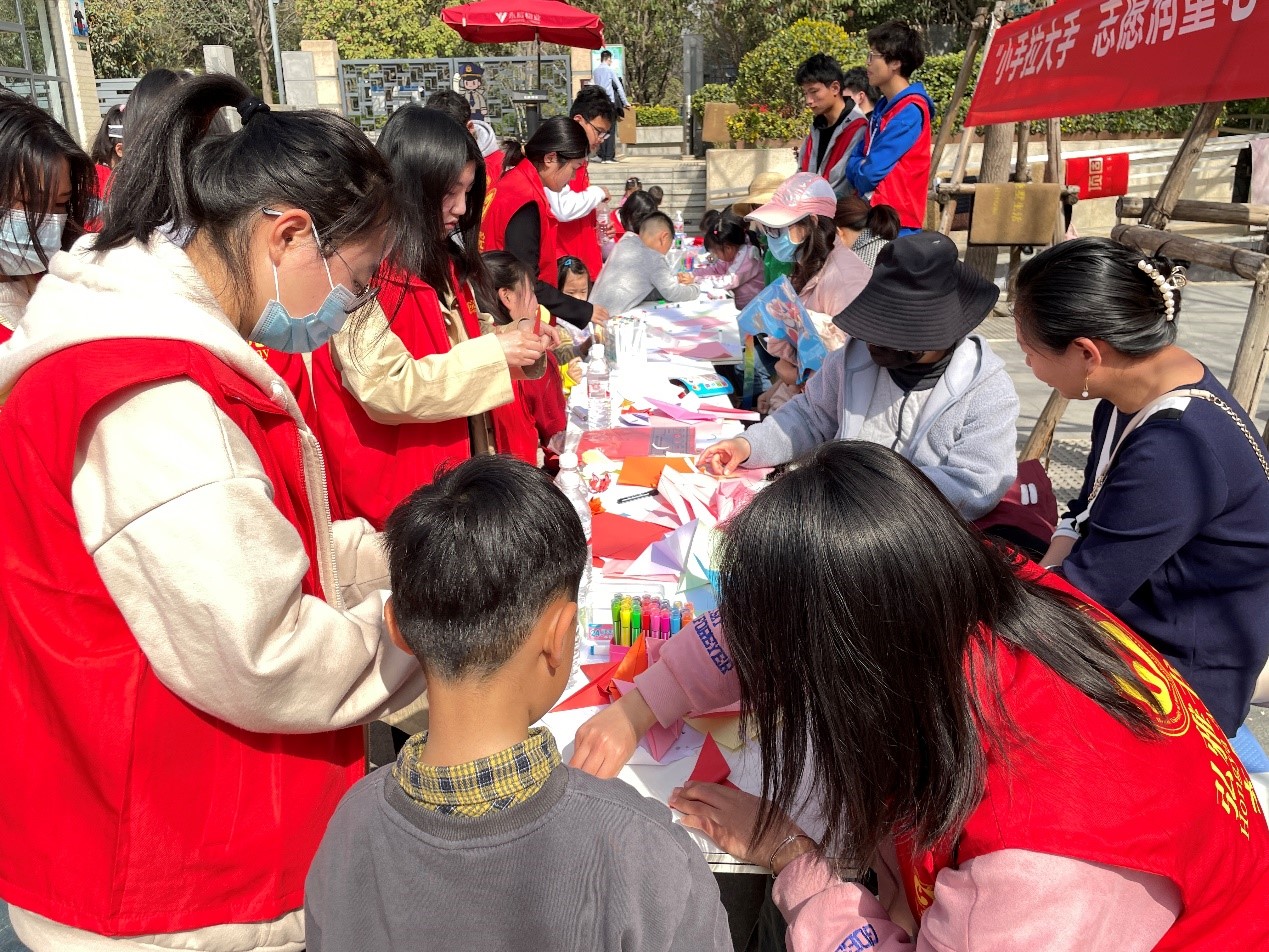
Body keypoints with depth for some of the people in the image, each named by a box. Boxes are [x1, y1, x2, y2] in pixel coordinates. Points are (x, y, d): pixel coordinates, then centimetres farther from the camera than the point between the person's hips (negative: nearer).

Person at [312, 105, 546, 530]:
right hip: (401, 485, -8)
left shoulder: (439, 260, 10)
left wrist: (513, 343, 0)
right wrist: (493, 355, -21)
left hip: (464, 464, 8)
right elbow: (386, 389, -24)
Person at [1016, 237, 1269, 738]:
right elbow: (1086, 515, 6)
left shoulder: (1176, 450, -31)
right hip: (1121, 623, 8)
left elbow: (1082, 587, -24)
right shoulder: (1134, 392, -2)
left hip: (1180, 680, -8)